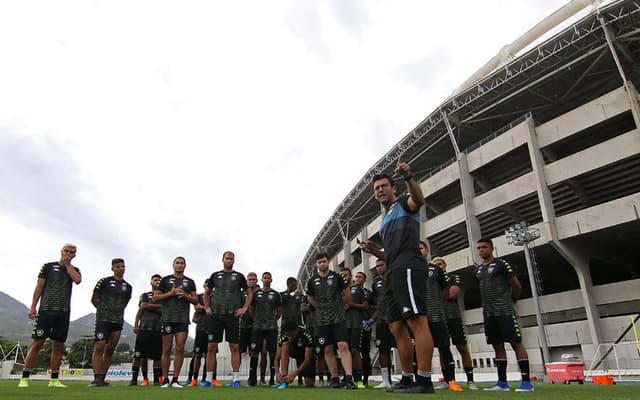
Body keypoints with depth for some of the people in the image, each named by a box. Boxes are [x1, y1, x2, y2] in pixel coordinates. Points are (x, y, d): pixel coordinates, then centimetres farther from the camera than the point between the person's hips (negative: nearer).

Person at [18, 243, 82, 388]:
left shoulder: (74, 270, 14)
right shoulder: (48, 266, 8)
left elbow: (78, 280, -9)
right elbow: (39, 287, 5)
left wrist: (67, 264, -1)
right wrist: (33, 307, -3)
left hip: (63, 312, 3)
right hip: (46, 310, -2)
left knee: (58, 346, 4)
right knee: (37, 343, -6)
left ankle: (54, 379, 10)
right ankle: (24, 378, 1)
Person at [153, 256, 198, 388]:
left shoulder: (190, 281, 14)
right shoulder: (165, 280, 9)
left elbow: (195, 300, 12)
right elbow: (155, 297, 3)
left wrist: (186, 295, -8)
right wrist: (171, 293, -9)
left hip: (183, 319, 1)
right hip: (167, 318, -1)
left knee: (180, 348, -4)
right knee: (167, 349, 2)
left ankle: (175, 380, 3)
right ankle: (165, 380, 12)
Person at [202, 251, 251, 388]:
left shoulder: (239, 276, 8)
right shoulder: (215, 275, 12)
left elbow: (249, 294, 12)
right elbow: (207, 293, 22)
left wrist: (244, 308, 1)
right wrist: (207, 307, 9)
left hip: (232, 316, -1)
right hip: (215, 315, 1)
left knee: (235, 347, -2)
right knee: (211, 347, 1)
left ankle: (236, 379, 4)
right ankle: (208, 379, 10)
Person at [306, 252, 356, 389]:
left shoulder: (337, 277, -1)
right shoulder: (312, 281, 5)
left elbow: (348, 298, 6)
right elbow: (311, 300, 17)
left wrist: (336, 304, 10)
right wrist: (323, 308, 10)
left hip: (338, 318, -2)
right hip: (322, 320, 3)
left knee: (343, 346, -14)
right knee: (328, 350, 4)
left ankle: (349, 378, -15)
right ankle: (334, 379, 13)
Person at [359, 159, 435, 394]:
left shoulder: (404, 204, 8)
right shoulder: (385, 220, 30)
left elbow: (419, 199, -19)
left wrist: (408, 177, -37)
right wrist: (373, 251, 16)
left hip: (408, 268, -9)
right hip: (393, 274, 9)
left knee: (417, 321, -15)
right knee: (397, 328, 8)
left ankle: (424, 381, -15)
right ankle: (407, 379, 14)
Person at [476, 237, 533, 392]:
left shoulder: (501, 264, -4)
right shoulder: (478, 270, 15)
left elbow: (516, 286, 0)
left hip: (505, 311, -7)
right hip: (488, 313, 7)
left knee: (516, 343, -6)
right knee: (498, 346, 8)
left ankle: (526, 382, -3)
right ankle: (502, 382, 12)